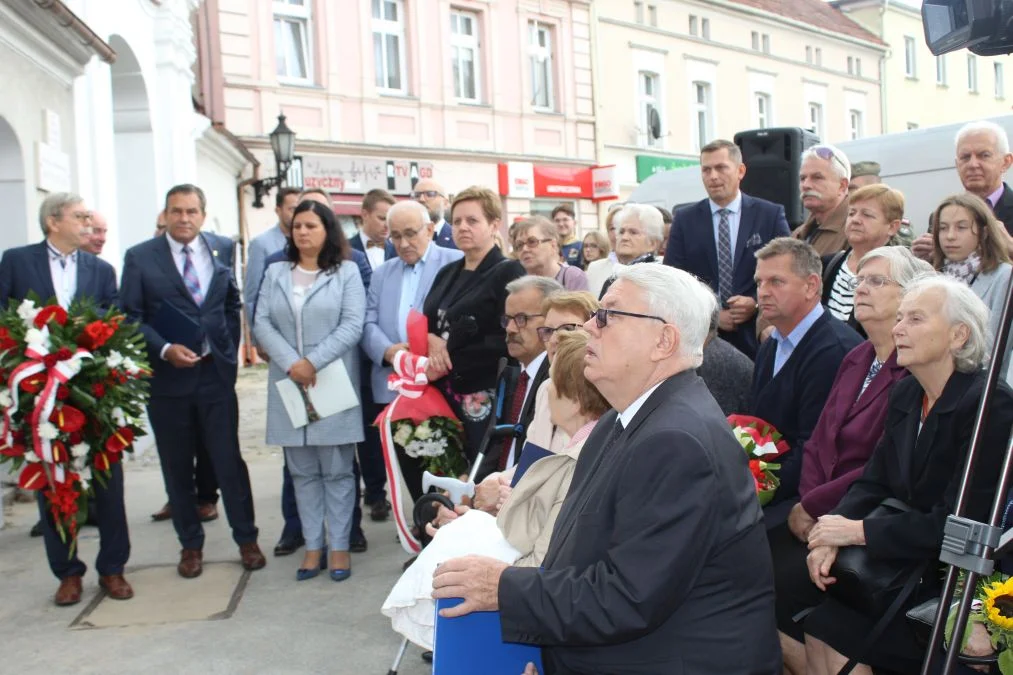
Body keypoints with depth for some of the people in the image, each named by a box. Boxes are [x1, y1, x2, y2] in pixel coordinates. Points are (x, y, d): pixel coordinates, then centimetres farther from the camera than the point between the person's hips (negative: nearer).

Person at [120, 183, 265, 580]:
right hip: (167, 377, 0)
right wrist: (164, 350, -17)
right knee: (177, 467, 10)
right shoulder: (139, 258, -2)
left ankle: (246, 539, 16)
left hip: (216, 373, 1)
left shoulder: (221, 251, 4)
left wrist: (230, 348, 7)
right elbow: (131, 316, -4)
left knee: (229, 460, 2)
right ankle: (190, 545, 24)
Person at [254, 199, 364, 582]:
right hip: (289, 385, 3)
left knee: (337, 470, 3)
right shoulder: (275, 274, 11)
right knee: (302, 471, 9)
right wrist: (291, 364, -12)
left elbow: (352, 326, -8)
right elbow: (262, 324, 3)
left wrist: (313, 362, -15)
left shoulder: (346, 272, 1)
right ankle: (313, 545, 17)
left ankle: (339, 546, 12)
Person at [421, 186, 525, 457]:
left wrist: (450, 361, -13)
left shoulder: (508, 272, -6)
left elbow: (506, 340, -15)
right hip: (443, 395, 6)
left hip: (483, 400, -6)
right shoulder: (447, 273, 15)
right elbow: (425, 325, 17)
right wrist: (431, 339, -6)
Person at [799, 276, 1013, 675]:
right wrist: (833, 535, -13)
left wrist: (858, 531, -19)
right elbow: (874, 482, 4)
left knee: (830, 629, -17)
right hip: (905, 561, 6)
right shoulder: (904, 394, 5)